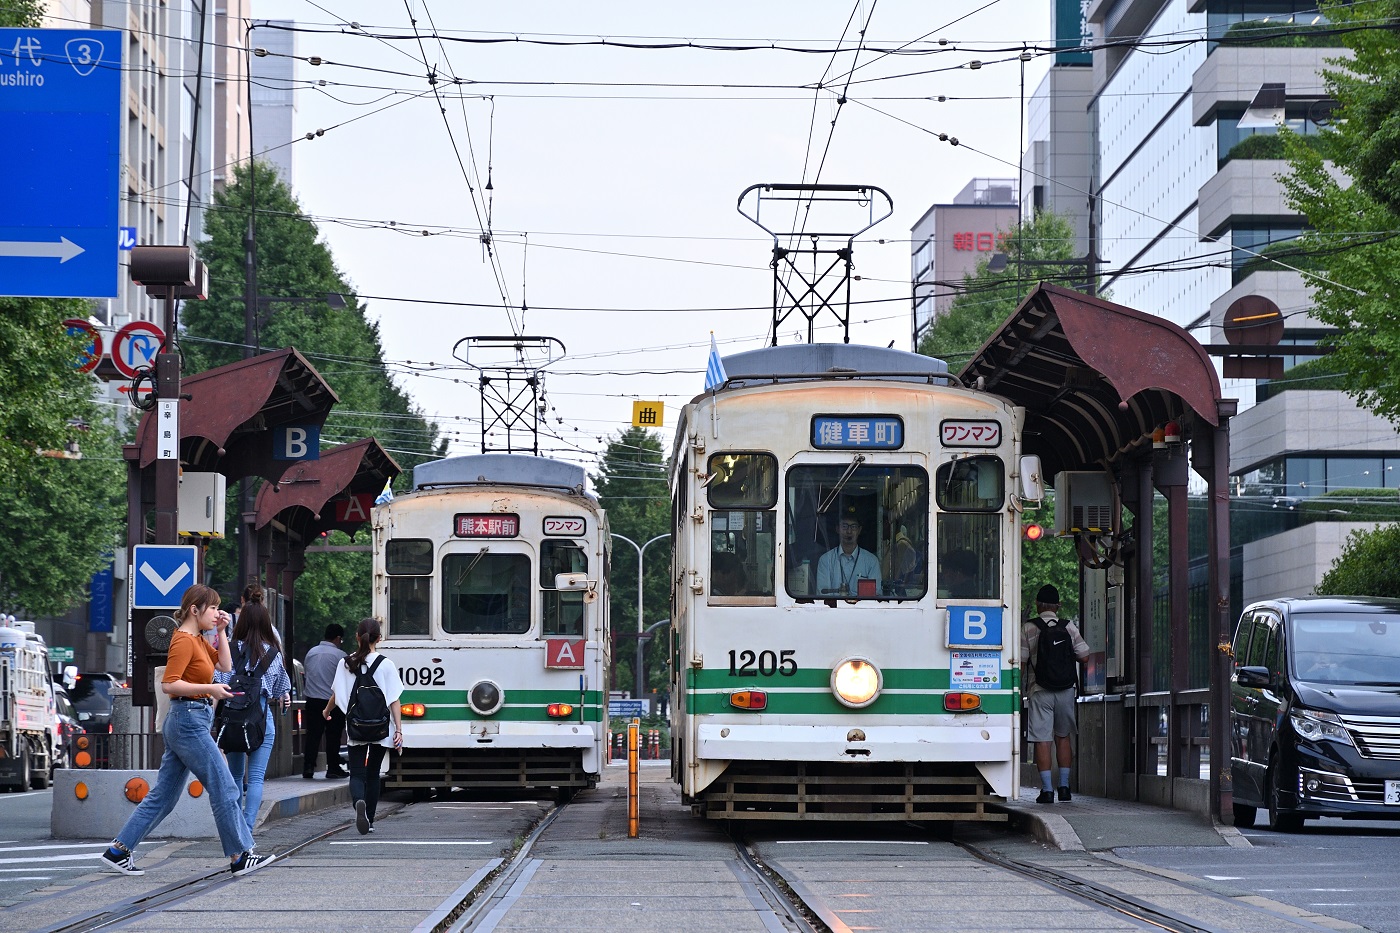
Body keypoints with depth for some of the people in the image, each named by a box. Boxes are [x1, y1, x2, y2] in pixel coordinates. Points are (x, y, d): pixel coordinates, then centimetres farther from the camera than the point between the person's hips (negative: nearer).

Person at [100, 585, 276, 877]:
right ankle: (240, 857, 2)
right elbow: (169, 684, -21)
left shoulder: (197, 640, 16)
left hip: (184, 722, 10)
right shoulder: (183, 641, -14)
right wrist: (209, 689, -22)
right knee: (224, 789, -4)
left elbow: (225, 665, 20)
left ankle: (118, 852, 10)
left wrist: (220, 631, 12)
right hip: (189, 720, -10)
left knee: (163, 795, 10)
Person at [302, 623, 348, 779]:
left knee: (312, 734, 6)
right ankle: (333, 769, 8)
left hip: (312, 700, 4)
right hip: (333, 701, -4)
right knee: (333, 736, 4)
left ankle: (308, 767, 1)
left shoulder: (311, 653, 8)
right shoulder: (339, 655, -9)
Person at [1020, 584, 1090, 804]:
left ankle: (1047, 789, -5)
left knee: (1042, 740, -1)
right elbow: (1084, 655, 2)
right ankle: (1064, 786, 14)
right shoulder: (1069, 627, 2)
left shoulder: (1028, 629, -6)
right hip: (1066, 691, 3)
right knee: (1063, 737, 15)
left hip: (1040, 692, -3)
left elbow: (1021, 663, -7)